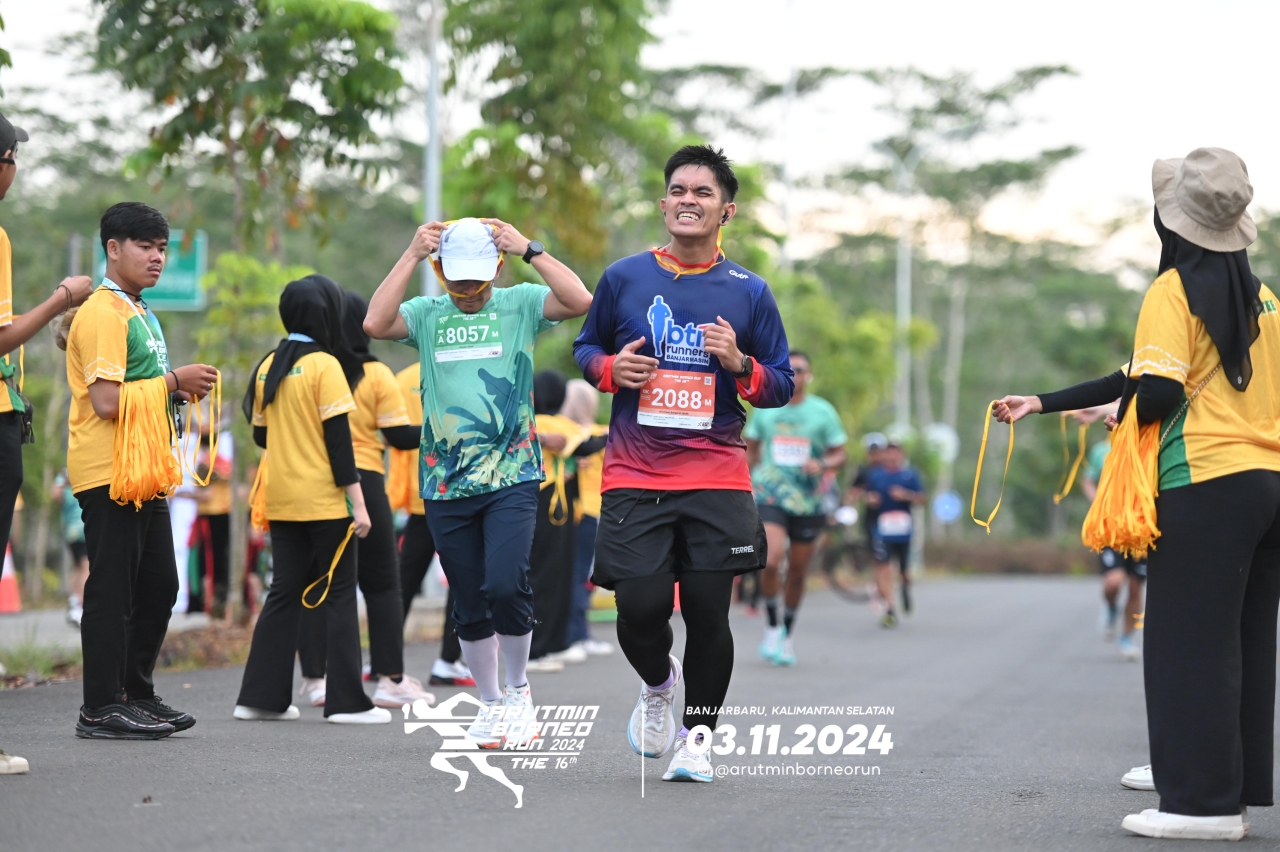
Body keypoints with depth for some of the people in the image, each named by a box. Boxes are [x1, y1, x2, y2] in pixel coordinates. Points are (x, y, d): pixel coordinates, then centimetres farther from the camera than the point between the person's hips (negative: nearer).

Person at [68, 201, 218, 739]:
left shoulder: (140, 313, 20)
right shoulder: (101, 313, -12)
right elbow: (107, 400, -21)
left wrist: (182, 388, 9)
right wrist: (173, 381, -15)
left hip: (144, 472, 10)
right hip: (108, 473, -10)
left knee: (159, 587, 12)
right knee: (112, 590, -6)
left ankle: (137, 695, 21)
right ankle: (101, 710, -2)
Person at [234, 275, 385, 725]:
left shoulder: (268, 367, 8)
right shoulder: (325, 366, -10)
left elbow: (260, 435, 15)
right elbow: (338, 439, -13)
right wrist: (358, 502, -12)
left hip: (281, 502, 6)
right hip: (325, 501, -6)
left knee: (285, 594, 11)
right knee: (338, 596, 1)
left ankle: (261, 696, 9)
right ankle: (347, 701, 1)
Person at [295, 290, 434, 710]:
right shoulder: (376, 375, -5)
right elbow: (399, 436, -7)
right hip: (363, 483, -2)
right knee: (381, 583, 8)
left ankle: (314, 677, 4)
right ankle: (391, 679, 6)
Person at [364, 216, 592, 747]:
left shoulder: (521, 305, 4)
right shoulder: (427, 315, 7)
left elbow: (580, 301, -12)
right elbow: (375, 324, -11)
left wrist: (528, 248, -12)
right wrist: (412, 255, -10)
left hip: (512, 478, -2)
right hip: (445, 485, 3)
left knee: (505, 586, -18)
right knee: (470, 607, 8)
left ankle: (518, 688, 6)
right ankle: (490, 703, 25)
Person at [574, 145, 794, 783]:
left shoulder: (749, 292, 6)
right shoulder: (623, 278, 6)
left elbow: (781, 387, 10)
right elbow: (585, 347, 18)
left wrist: (739, 365, -11)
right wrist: (610, 368, -4)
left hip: (717, 480, 0)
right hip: (634, 478, 0)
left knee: (708, 615, -2)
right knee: (640, 611, -7)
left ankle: (697, 736, 18)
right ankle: (657, 684, 27)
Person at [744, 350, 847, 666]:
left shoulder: (823, 411, 2)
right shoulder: (765, 408, 5)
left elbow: (841, 455, 5)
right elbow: (750, 449, 18)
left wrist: (822, 465, -16)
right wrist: (746, 482, 13)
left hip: (808, 501, 1)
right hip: (770, 496, -1)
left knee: (797, 571, 8)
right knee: (770, 562, -21)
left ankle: (788, 635, 27)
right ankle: (771, 627, -2)